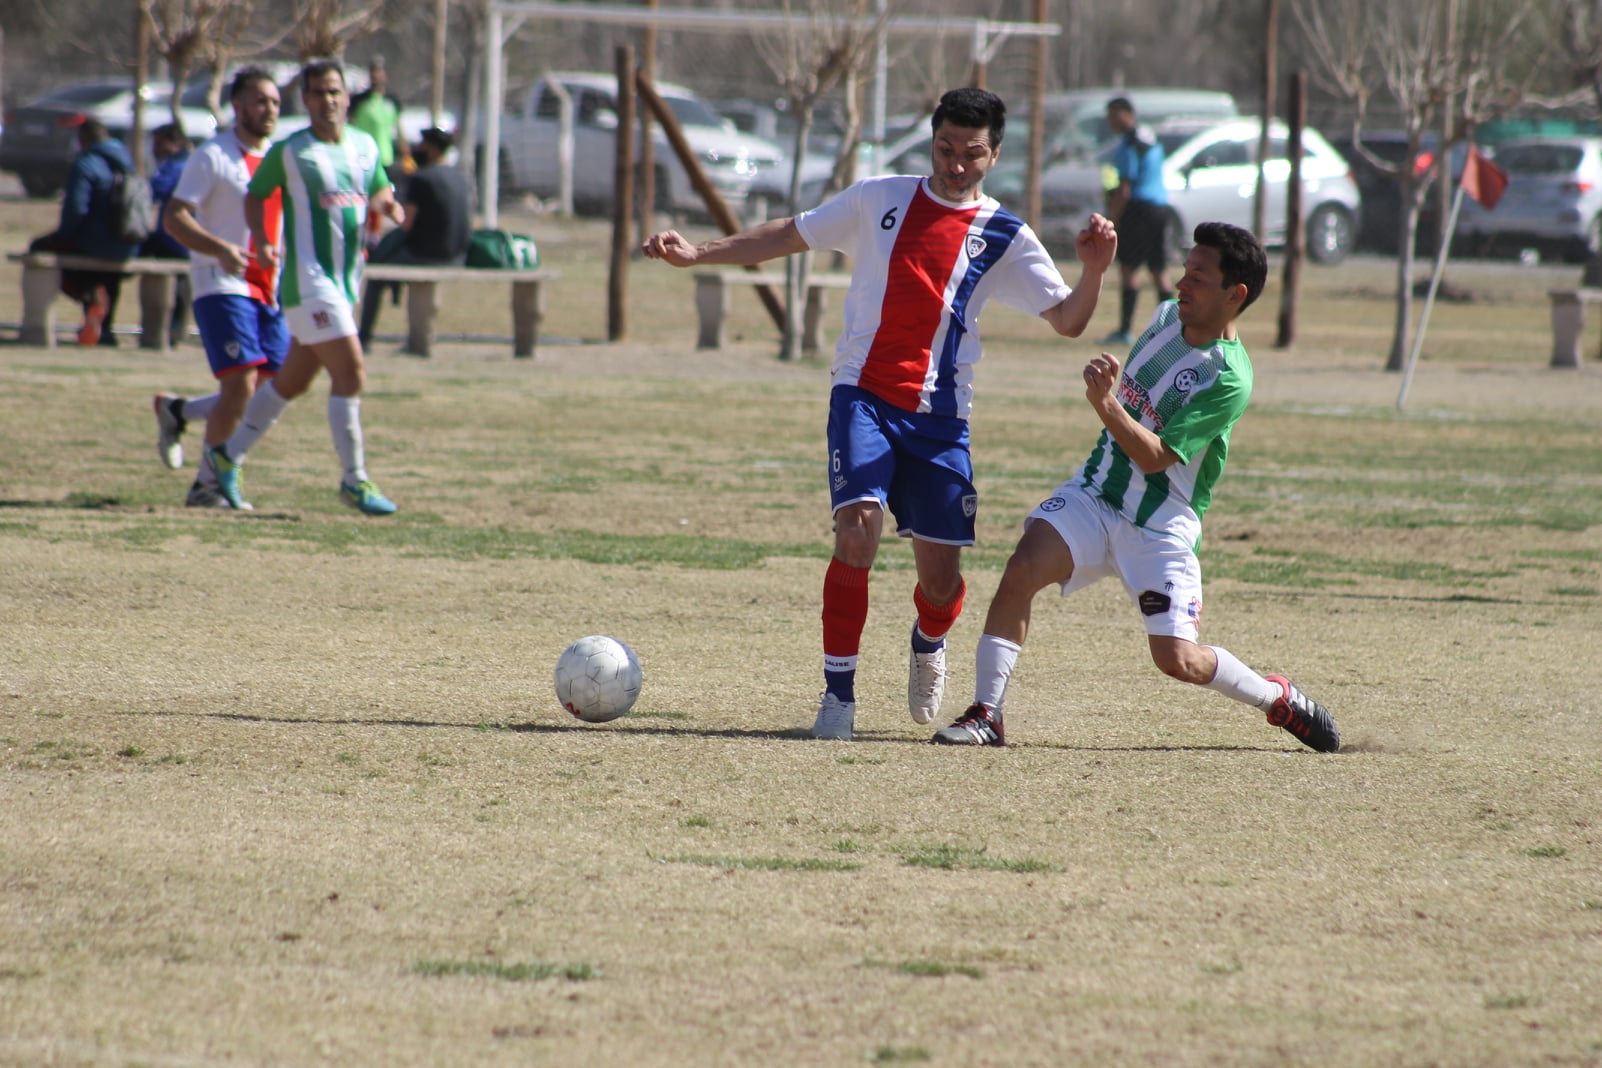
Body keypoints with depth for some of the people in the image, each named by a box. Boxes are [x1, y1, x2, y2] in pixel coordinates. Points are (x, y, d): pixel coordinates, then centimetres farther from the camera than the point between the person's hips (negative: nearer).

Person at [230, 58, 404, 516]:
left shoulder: (365, 147, 10)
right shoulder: (289, 151, -4)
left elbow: (379, 193, 24)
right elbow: (256, 194, 6)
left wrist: (392, 208, 1)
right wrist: (261, 240, -10)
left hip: (345, 282, 7)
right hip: (308, 281, -7)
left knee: (292, 381, 15)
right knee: (351, 372, -15)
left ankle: (228, 456, 28)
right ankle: (354, 480, -8)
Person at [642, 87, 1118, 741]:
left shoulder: (1004, 238, 4)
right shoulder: (878, 200, 5)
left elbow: (1067, 321, -1)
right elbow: (790, 237, 15)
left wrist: (1093, 271, -22)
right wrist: (696, 253, 7)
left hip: (940, 416, 1)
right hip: (863, 398, -1)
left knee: (941, 576, 1)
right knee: (857, 531, -24)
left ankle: (927, 644, 39)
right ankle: (838, 693, -13)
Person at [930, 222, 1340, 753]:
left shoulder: (1229, 380, -21)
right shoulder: (1167, 316, 2)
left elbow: (1155, 458, -25)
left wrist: (1108, 405, -35)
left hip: (1162, 527, -5)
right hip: (1095, 494, 5)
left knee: (1178, 659, -10)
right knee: (1020, 571, -21)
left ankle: (1278, 698, 19)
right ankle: (986, 715, -16)